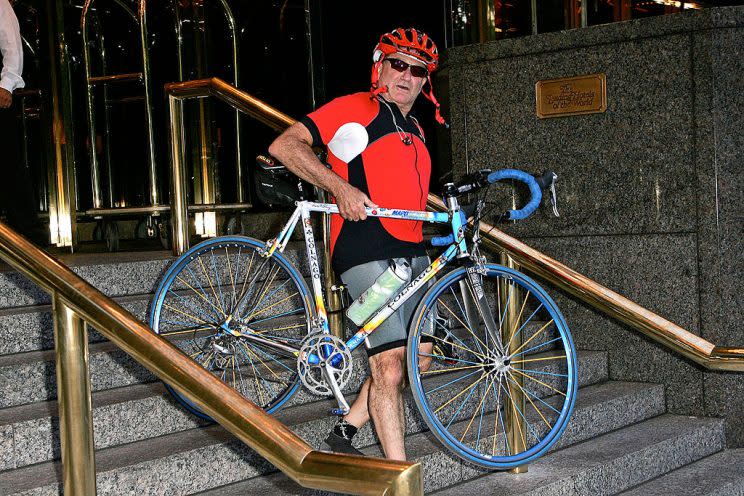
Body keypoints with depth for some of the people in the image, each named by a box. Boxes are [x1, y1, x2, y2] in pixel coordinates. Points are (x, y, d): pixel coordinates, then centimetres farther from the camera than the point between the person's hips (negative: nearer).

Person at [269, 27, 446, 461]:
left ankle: (345, 433, 24)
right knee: (390, 365, -13)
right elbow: (285, 146, -10)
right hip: (368, 251, -9)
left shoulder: (416, 131, 21)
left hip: (414, 253, 9)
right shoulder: (355, 109, -3)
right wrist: (341, 187, -19)